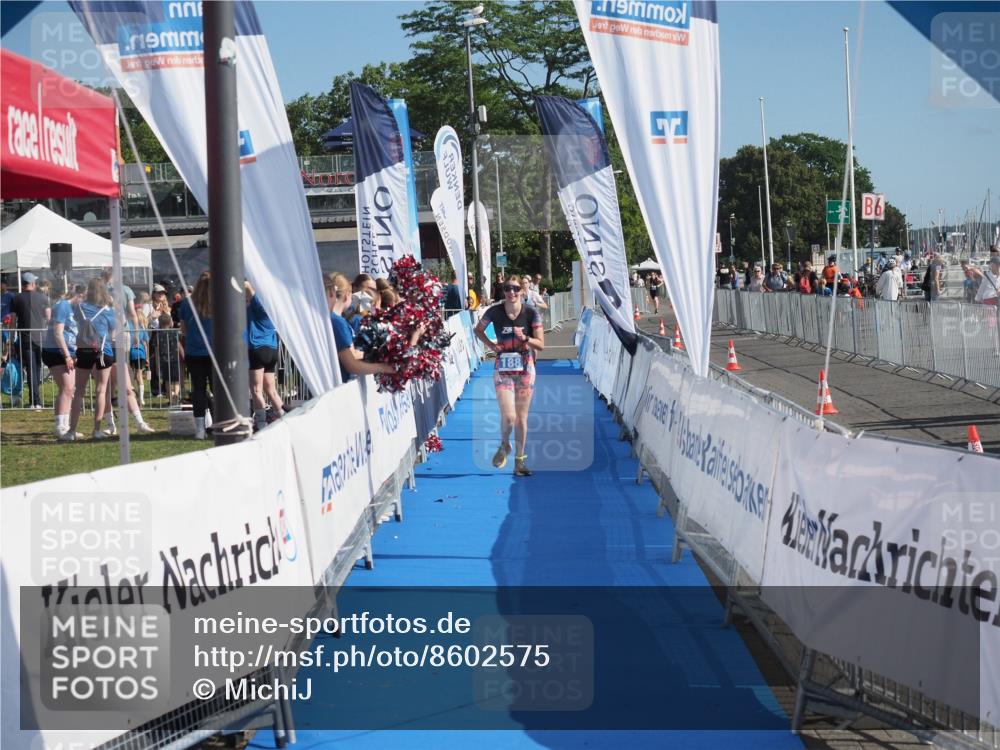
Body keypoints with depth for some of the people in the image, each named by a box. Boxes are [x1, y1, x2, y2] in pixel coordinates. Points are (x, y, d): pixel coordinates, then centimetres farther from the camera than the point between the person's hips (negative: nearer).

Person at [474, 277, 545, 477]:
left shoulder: (531, 314, -7)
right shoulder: (495, 312, -7)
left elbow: (541, 345, -5)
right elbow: (478, 330, 11)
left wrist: (525, 338, -22)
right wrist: (490, 345, -4)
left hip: (525, 369, 1)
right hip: (503, 369, -1)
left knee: (522, 417, 7)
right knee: (508, 417, -13)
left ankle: (519, 460, 20)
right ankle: (504, 445, 19)